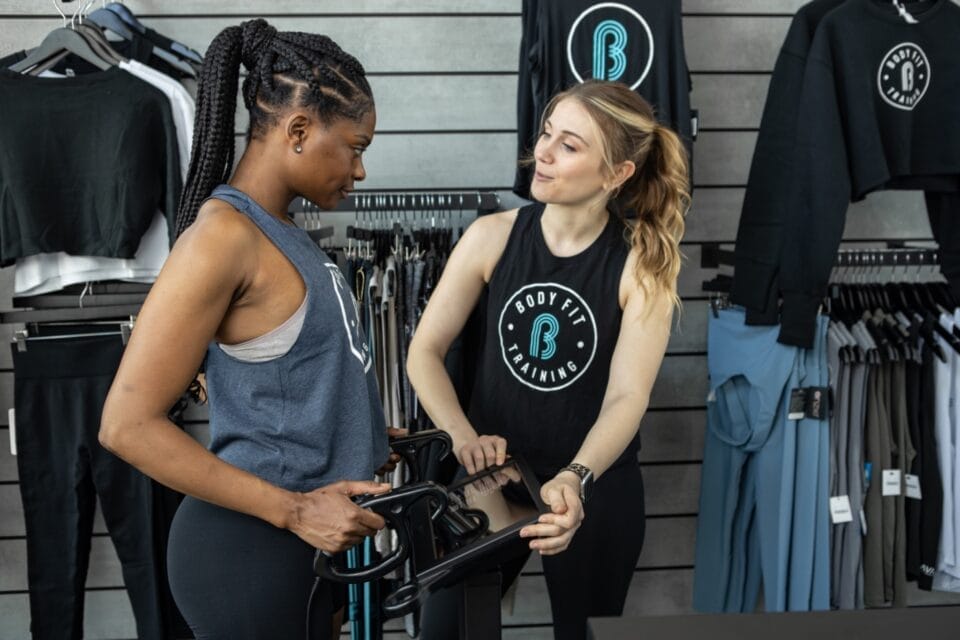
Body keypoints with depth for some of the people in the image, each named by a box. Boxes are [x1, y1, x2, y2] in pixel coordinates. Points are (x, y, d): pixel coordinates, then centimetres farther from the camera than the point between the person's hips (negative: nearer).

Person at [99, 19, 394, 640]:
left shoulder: (285, 232, 8)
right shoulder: (224, 236, -19)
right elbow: (129, 425, -21)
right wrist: (294, 510, -21)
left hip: (306, 536, 9)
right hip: (256, 547, -9)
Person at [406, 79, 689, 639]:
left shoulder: (643, 264, -13)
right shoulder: (493, 237, -8)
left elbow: (627, 397, -21)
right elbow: (425, 351, -6)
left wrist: (575, 479, -39)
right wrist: (464, 437, -22)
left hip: (596, 489, -1)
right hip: (493, 477, 1)